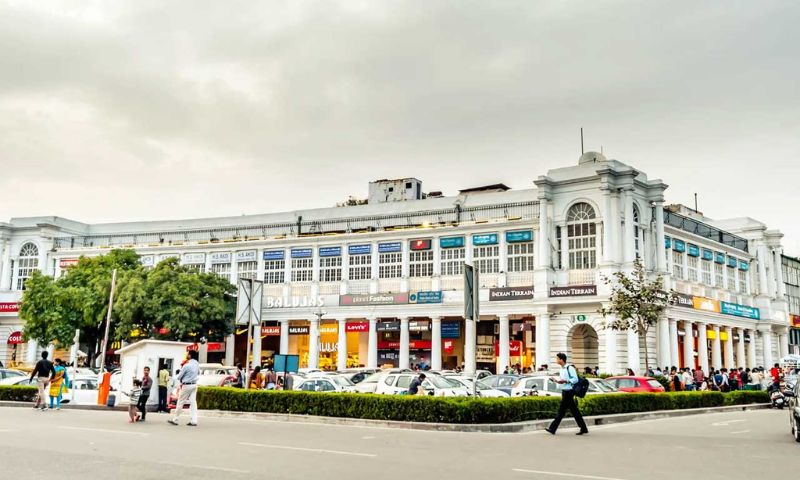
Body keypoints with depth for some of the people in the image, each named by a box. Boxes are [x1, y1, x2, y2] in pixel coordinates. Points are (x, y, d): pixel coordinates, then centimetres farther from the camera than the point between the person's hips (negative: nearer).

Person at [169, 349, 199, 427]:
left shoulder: (187, 365, -17)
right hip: (194, 385, 6)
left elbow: (179, 377, -8)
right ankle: (194, 421, 0)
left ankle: (175, 419, 13)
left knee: (180, 402, 5)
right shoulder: (197, 364, 3)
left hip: (187, 385, -6)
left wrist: (181, 381, 11)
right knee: (193, 402, 4)